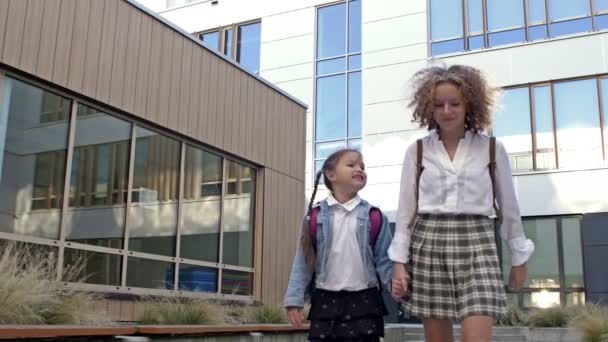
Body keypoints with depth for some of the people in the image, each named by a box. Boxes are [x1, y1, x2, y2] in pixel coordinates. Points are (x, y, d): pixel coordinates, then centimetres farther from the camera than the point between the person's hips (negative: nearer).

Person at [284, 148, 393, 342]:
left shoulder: (374, 217, 1)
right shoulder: (315, 216, 0)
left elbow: (384, 259, -1)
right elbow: (303, 260, 1)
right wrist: (295, 300, -3)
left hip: (364, 301, 0)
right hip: (325, 301, 0)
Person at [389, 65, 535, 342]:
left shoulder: (492, 149, 4)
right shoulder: (417, 150, 5)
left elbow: (508, 207, 11)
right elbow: (406, 209, 6)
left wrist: (519, 258, 15)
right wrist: (399, 262, 1)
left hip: (476, 244, -1)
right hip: (428, 245, 1)